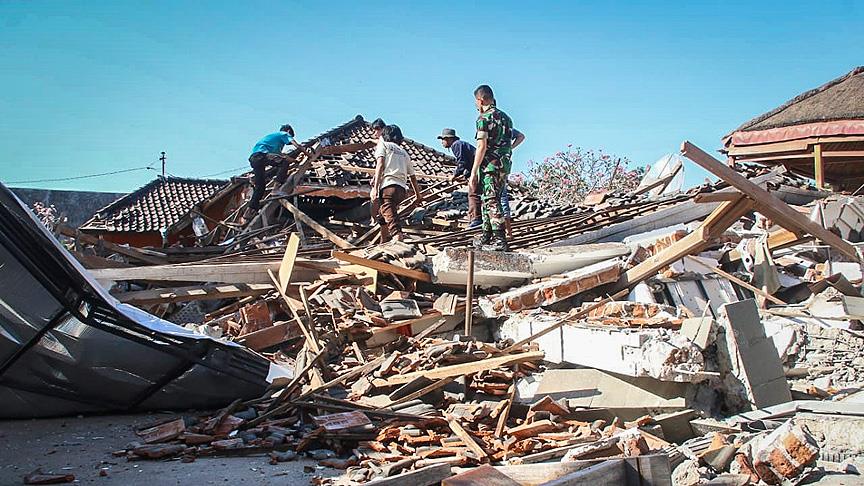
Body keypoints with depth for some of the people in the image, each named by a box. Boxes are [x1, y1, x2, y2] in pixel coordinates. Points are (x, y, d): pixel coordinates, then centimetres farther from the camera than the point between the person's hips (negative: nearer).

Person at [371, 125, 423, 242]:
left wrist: (375, 187, -12)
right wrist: (418, 194, 40)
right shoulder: (404, 152, 28)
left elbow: (380, 164, -5)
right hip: (402, 188, 6)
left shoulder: (383, 145, 13)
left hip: (388, 185, -6)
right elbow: (412, 176, 29)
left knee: (392, 220, -19)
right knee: (382, 215, 24)